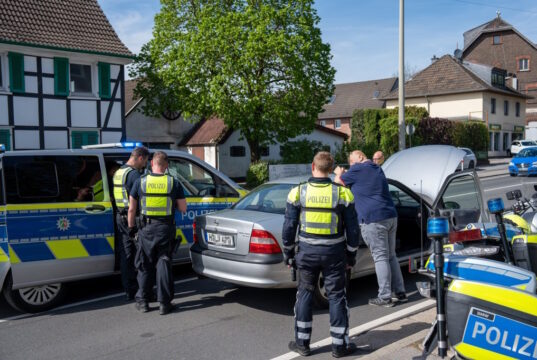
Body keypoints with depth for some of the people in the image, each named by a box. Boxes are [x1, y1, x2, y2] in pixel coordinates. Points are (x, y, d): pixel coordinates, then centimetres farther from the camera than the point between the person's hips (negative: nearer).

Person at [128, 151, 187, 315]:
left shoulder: (140, 182, -1)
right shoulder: (174, 182, -2)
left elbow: (131, 209, 2)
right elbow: (183, 208, 0)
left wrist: (131, 227, 14)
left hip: (146, 229, 1)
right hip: (166, 228, 0)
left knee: (145, 265, 13)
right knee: (164, 264, 6)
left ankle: (142, 301, 20)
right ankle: (164, 303, 8)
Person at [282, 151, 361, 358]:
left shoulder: (298, 193, -6)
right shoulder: (342, 193, -6)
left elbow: (289, 227, -2)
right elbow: (352, 229, -2)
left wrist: (288, 252, 10)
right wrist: (351, 255, 10)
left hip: (307, 252, 1)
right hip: (334, 253, 0)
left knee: (304, 295, 14)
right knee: (336, 297, 10)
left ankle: (302, 343, 21)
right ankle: (340, 345, 18)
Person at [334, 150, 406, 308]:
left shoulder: (358, 169, -3)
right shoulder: (377, 169, 21)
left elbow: (338, 182, 7)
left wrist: (339, 174, 27)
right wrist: (344, 174, 36)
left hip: (373, 220, -8)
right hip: (391, 217, 8)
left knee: (380, 258, -5)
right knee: (391, 256, 14)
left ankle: (385, 297, -3)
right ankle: (400, 292, 18)